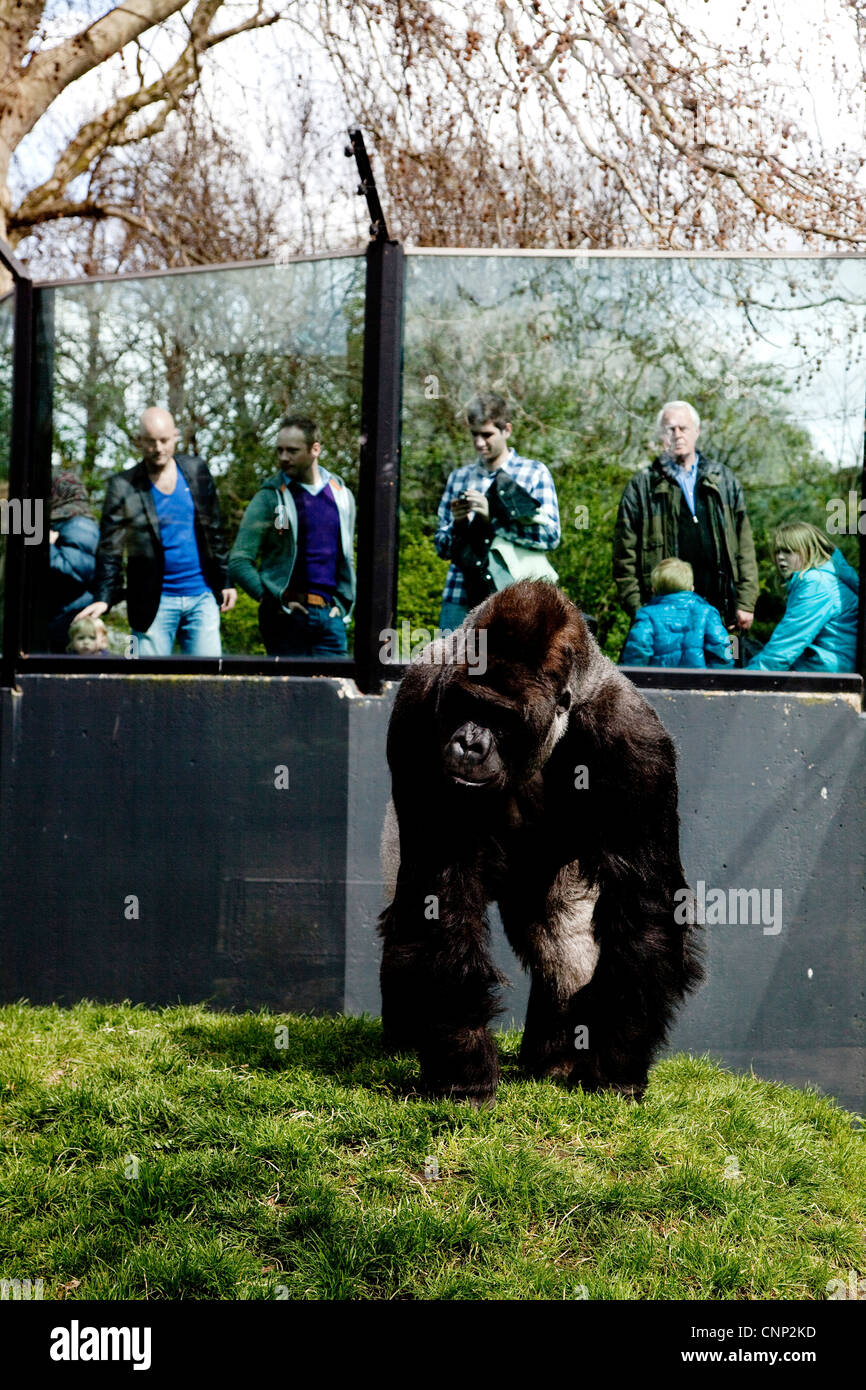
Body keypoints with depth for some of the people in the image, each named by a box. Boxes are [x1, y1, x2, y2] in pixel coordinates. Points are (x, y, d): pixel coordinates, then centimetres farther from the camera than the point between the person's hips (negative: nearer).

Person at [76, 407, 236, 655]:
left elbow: (214, 531, 12)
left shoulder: (196, 470, 6)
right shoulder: (123, 486, -3)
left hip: (202, 597, 2)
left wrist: (225, 582, 11)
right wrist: (103, 598, -16)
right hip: (155, 603, -2)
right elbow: (109, 550, -4)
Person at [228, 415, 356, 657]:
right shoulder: (270, 498, -2)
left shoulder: (342, 496, 13)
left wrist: (343, 605, 11)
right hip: (287, 617, -4)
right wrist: (273, 600, -14)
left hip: (330, 617, 4)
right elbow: (238, 563, -6)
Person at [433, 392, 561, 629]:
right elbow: (442, 547, 17)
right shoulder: (459, 477, 17)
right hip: (460, 601, 3)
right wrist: (458, 526, -5)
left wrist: (493, 517, -14)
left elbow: (550, 535, -6)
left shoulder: (534, 473, 7)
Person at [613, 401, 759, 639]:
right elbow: (625, 556, 4)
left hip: (719, 610, 3)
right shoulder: (641, 487, 7)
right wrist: (637, 612, -5)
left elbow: (744, 546, 13)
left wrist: (746, 603, 5)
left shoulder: (724, 480, 15)